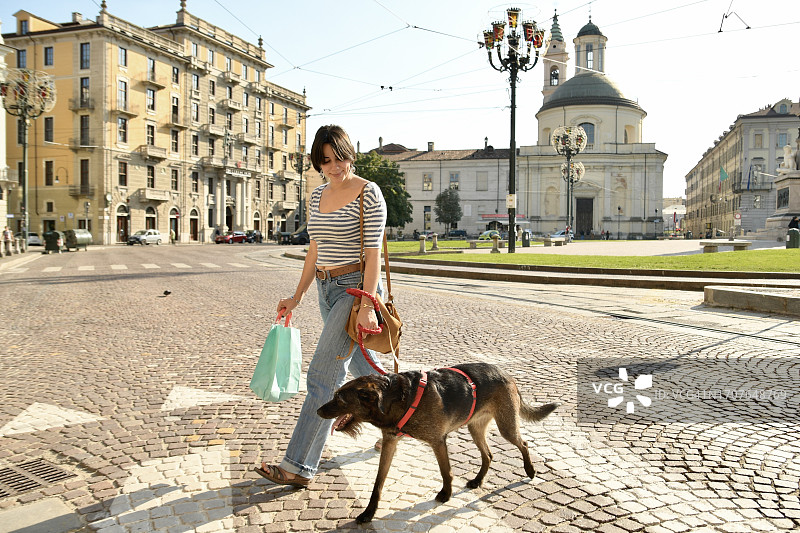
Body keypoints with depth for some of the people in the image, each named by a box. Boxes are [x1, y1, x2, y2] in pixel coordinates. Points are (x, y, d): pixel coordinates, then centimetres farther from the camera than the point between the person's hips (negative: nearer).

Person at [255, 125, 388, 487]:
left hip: (356, 288, -8)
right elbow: (315, 249, 15)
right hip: (327, 290, 8)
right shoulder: (318, 195, 10)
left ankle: (299, 467, -2)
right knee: (361, 365, 21)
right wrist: (297, 296, 13)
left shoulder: (368, 193, -11)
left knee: (322, 378, -9)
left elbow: (373, 252, -16)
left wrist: (366, 305, -23)